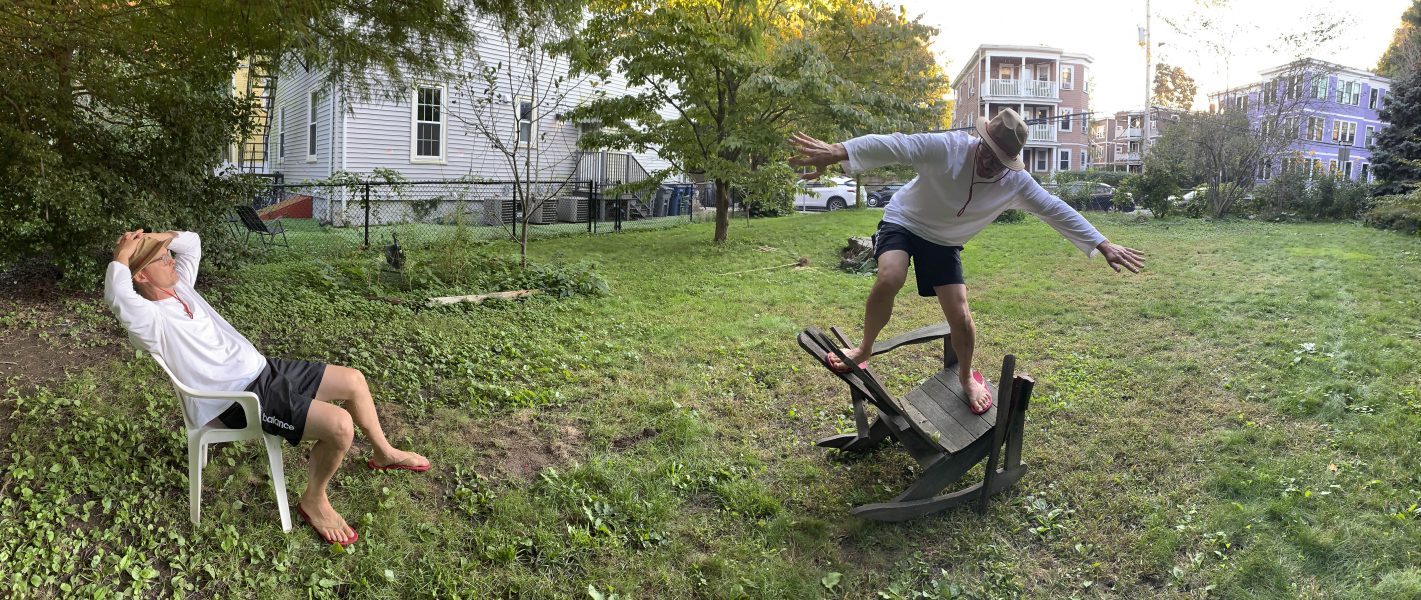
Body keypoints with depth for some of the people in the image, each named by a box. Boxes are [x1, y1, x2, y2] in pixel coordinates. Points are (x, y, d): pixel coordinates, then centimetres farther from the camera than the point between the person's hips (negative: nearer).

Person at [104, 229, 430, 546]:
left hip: (261, 368, 10)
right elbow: (117, 297, -39)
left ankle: (384, 453, 32)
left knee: (353, 380, 10)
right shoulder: (150, 319, -17)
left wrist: (156, 239, 4)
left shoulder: (178, 286, 9)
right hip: (239, 398, -10)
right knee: (339, 425, -26)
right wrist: (122, 255, -24)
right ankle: (313, 500, 1)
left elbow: (191, 242, 21)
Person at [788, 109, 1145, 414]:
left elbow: (1058, 212, -9)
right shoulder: (948, 148, -29)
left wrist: (1103, 246, -9)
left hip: (944, 243, 3)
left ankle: (967, 376, 26)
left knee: (960, 316, -6)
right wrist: (837, 151, -56)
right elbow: (896, 145, -42)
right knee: (889, 280, -32)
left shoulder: (1016, 183, -17)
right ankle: (864, 350, -6)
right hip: (904, 221, -3)